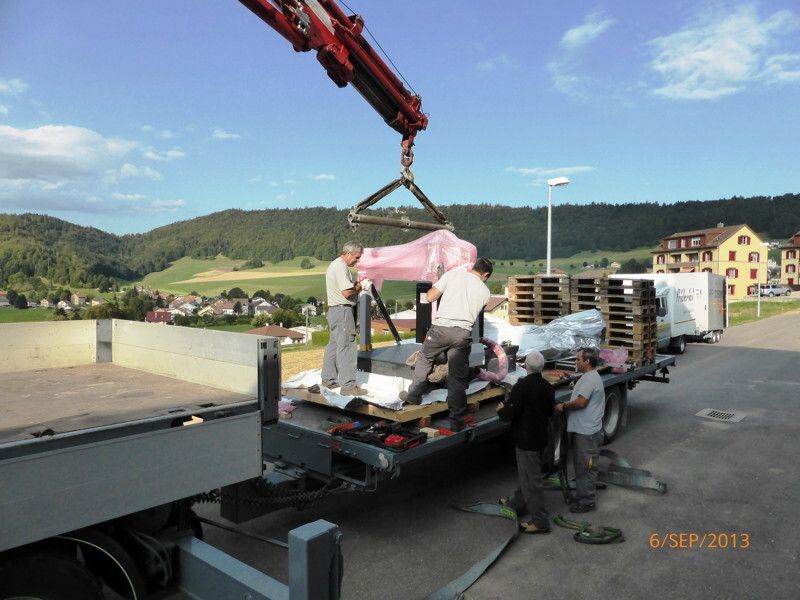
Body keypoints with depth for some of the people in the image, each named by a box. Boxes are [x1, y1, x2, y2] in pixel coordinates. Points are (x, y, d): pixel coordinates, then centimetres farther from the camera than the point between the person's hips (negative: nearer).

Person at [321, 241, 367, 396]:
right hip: (342, 310, -11)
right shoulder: (341, 267, -16)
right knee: (346, 347, -8)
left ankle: (328, 379, 25)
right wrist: (358, 286, -6)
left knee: (334, 345, 16)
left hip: (335, 310, 11)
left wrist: (356, 284, 8)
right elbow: (347, 292, -24)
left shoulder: (335, 265, 18)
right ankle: (348, 385, -5)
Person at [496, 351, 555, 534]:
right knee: (525, 473, 24)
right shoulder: (548, 388, 2)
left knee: (531, 479, 0)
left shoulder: (521, 387, -23)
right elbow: (549, 412, 15)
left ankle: (540, 520, 6)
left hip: (526, 440, -9)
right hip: (540, 437, 9)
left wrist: (501, 409, -3)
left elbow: (509, 414, -23)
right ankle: (516, 503, 42)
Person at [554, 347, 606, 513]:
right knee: (581, 466, 20)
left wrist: (563, 407, -12)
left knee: (586, 468, 1)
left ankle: (587, 502, 11)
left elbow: (581, 402, -25)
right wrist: (567, 404, 3)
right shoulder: (590, 377, 15)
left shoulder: (590, 379, -19)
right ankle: (581, 496, 32)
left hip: (587, 433, -11)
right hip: (582, 430, 11)